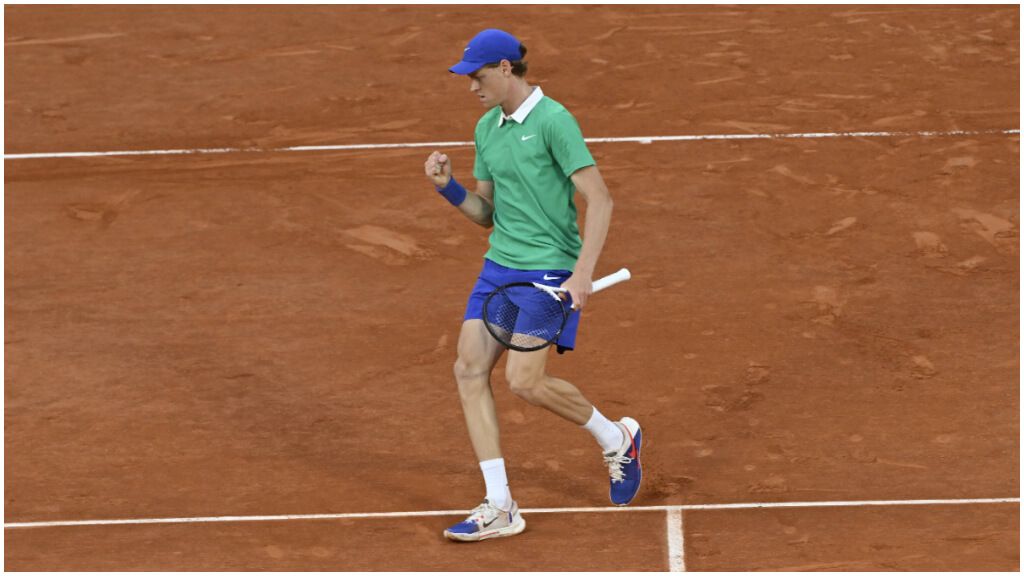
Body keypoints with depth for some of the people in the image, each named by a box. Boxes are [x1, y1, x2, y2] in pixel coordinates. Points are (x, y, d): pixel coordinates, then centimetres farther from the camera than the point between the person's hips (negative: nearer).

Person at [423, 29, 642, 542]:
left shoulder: (553, 120, -13)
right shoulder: (487, 128, 11)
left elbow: (599, 201, -17)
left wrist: (583, 274, -25)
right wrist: (447, 186, -1)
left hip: (551, 270, -8)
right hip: (499, 266, 8)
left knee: (525, 380, -15)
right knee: (470, 368, -5)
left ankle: (617, 439, 13)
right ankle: (499, 508, -2)